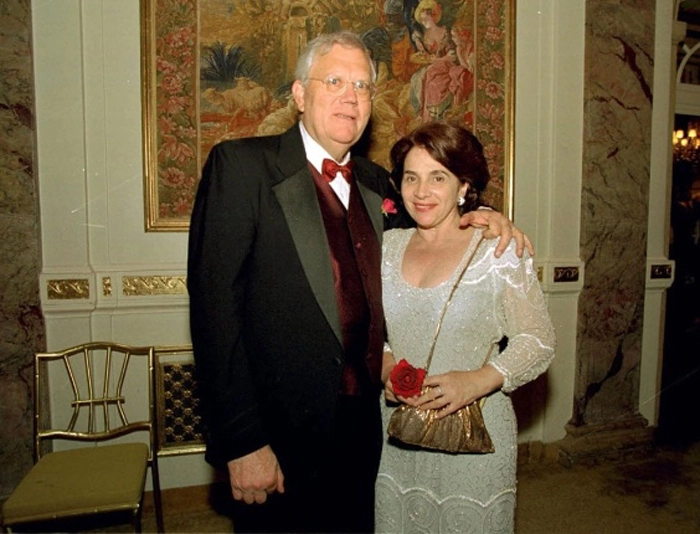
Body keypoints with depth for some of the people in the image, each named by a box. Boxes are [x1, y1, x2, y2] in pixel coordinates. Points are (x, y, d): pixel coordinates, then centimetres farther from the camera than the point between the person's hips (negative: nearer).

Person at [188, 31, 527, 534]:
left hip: (364, 432, 6)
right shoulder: (241, 164, -10)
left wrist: (478, 214, 4)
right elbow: (214, 304, -16)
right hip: (281, 439, -5)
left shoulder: (376, 182, 8)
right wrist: (242, 443, -19)